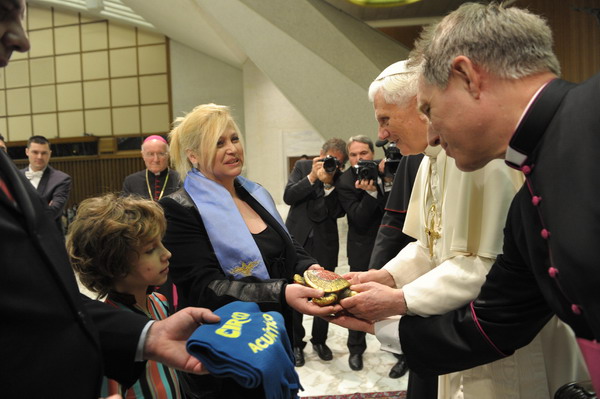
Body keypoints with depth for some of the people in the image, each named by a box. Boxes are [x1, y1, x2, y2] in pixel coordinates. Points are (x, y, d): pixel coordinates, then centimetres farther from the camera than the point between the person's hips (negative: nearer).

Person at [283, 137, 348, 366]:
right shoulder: (302, 167, 2)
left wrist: (328, 183, -18)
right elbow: (288, 196, -8)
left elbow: (338, 212, -9)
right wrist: (312, 177, -16)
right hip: (297, 240, 0)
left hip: (325, 244, 0)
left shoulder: (340, 179, -1)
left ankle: (319, 340, 28)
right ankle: (296, 343, 19)